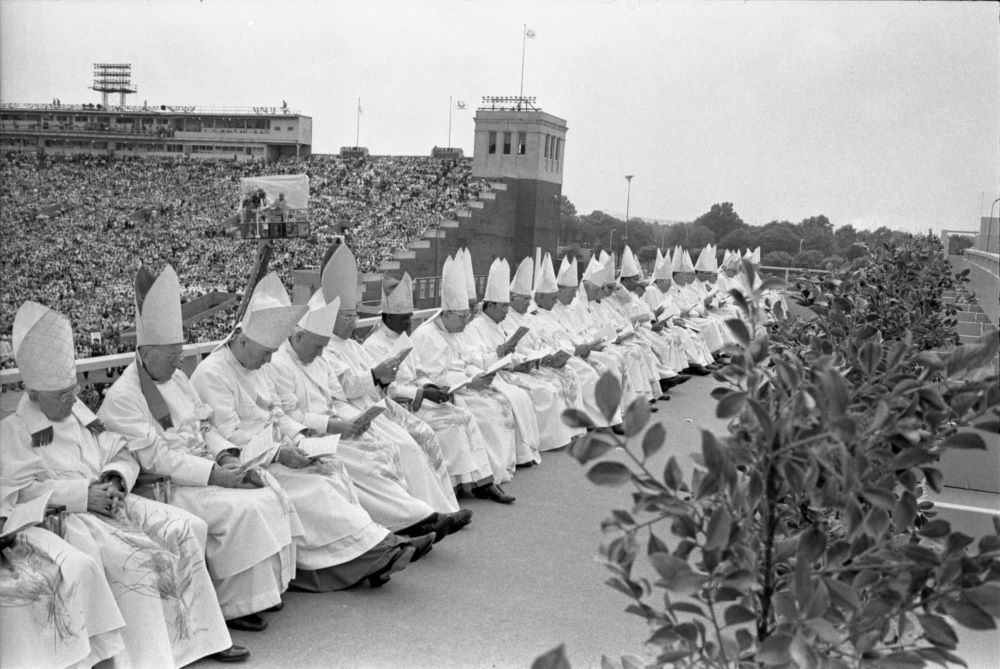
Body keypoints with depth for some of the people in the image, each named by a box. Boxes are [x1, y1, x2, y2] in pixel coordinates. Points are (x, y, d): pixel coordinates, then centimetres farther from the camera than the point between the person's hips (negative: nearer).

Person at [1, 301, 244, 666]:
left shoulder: (79, 413, 18)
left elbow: (122, 455, 19)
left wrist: (115, 480, -5)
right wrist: (83, 495, -20)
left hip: (109, 501, 7)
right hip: (68, 518, -7)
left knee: (186, 530, -9)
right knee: (138, 560, -30)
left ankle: (201, 637, -4)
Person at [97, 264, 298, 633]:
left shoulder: (177, 379, 13)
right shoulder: (121, 397, -14)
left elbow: (204, 425, 17)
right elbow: (154, 458, -20)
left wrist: (225, 456, -3)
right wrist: (213, 474, -23)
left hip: (205, 469, 8)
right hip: (165, 486, -8)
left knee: (270, 493, -9)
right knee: (243, 509, -26)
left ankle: (264, 586, 1)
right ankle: (233, 605, -14)